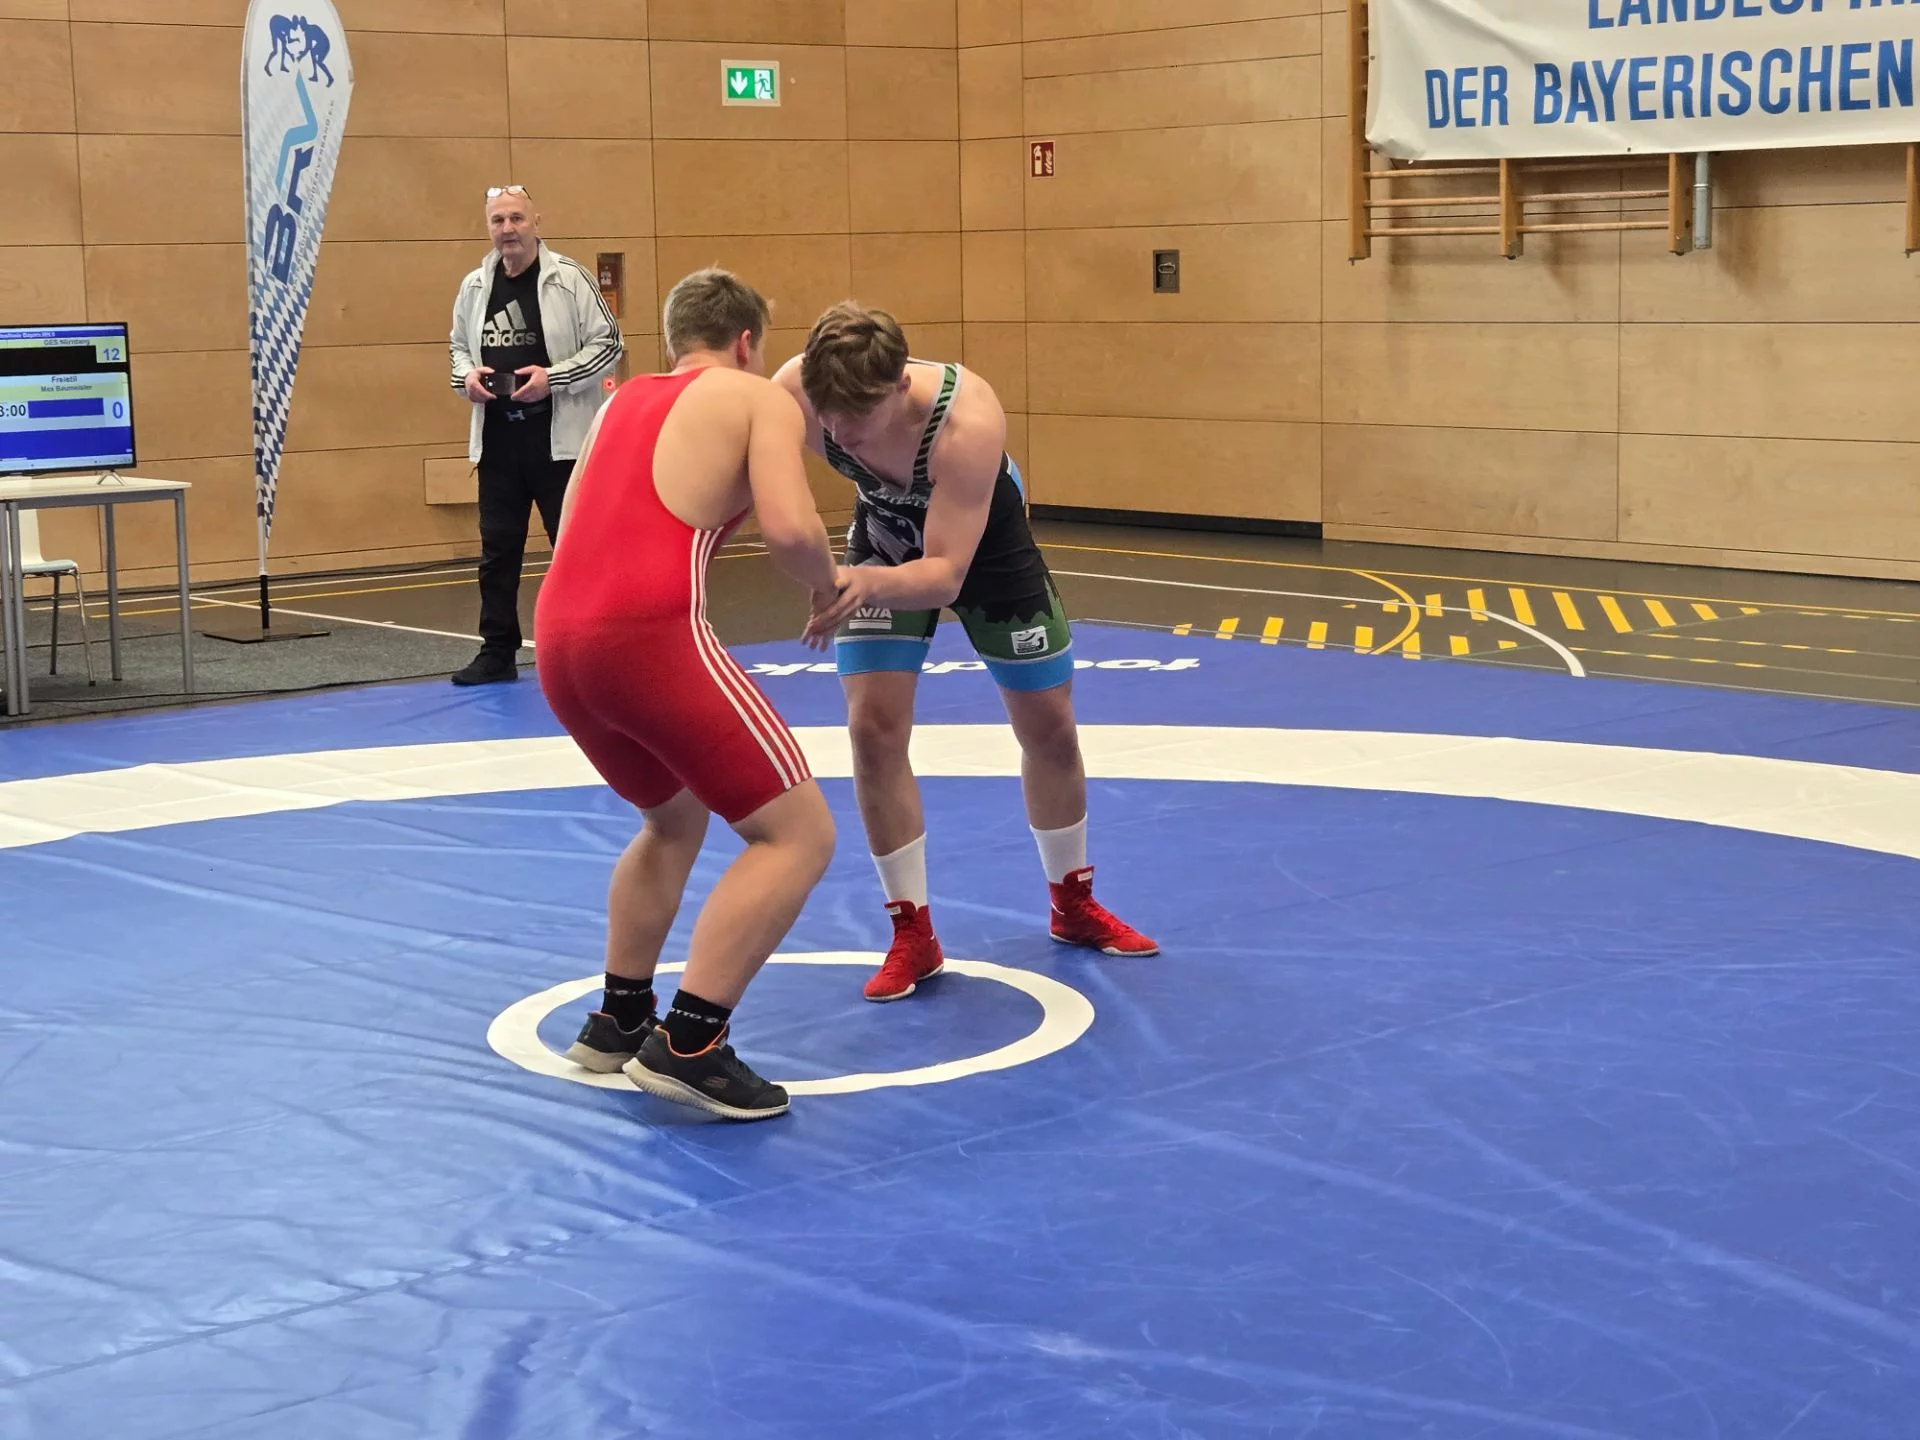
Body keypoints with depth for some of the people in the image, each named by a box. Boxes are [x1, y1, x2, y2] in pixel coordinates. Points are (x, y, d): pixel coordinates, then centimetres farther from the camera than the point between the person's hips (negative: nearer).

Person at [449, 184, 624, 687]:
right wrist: (466, 375, -1)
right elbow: (459, 346, 21)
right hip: (497, 442, 5)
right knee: (497, 550, 10)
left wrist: (553, 377, -17)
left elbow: (609, 343, -7)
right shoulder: (474, 287, 8)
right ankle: (497, 653, 19)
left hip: (559, 439, -5)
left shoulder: (568, 279, -7)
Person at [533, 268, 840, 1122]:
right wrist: (828, 586, 12)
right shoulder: (760, 399, 8)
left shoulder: (621, 402, 27)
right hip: (650, 637, -8)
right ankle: (688, 1045, -7)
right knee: (798, 833, 1)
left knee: (675, 820, 31)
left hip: (558, 641, 8)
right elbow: (790, 529, -8)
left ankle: (618, 1019, 32)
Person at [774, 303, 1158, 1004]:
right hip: (886, 539, 2)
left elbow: (945, 574, -43)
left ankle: (1074, 906, 33)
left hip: (983, 545, -2)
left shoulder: (968, 420, -44)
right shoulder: (794, 392, -36)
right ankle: (913, 934, 3)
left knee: (1050, 728, 9)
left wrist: (871, 584, -63)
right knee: (874, 726, -12)